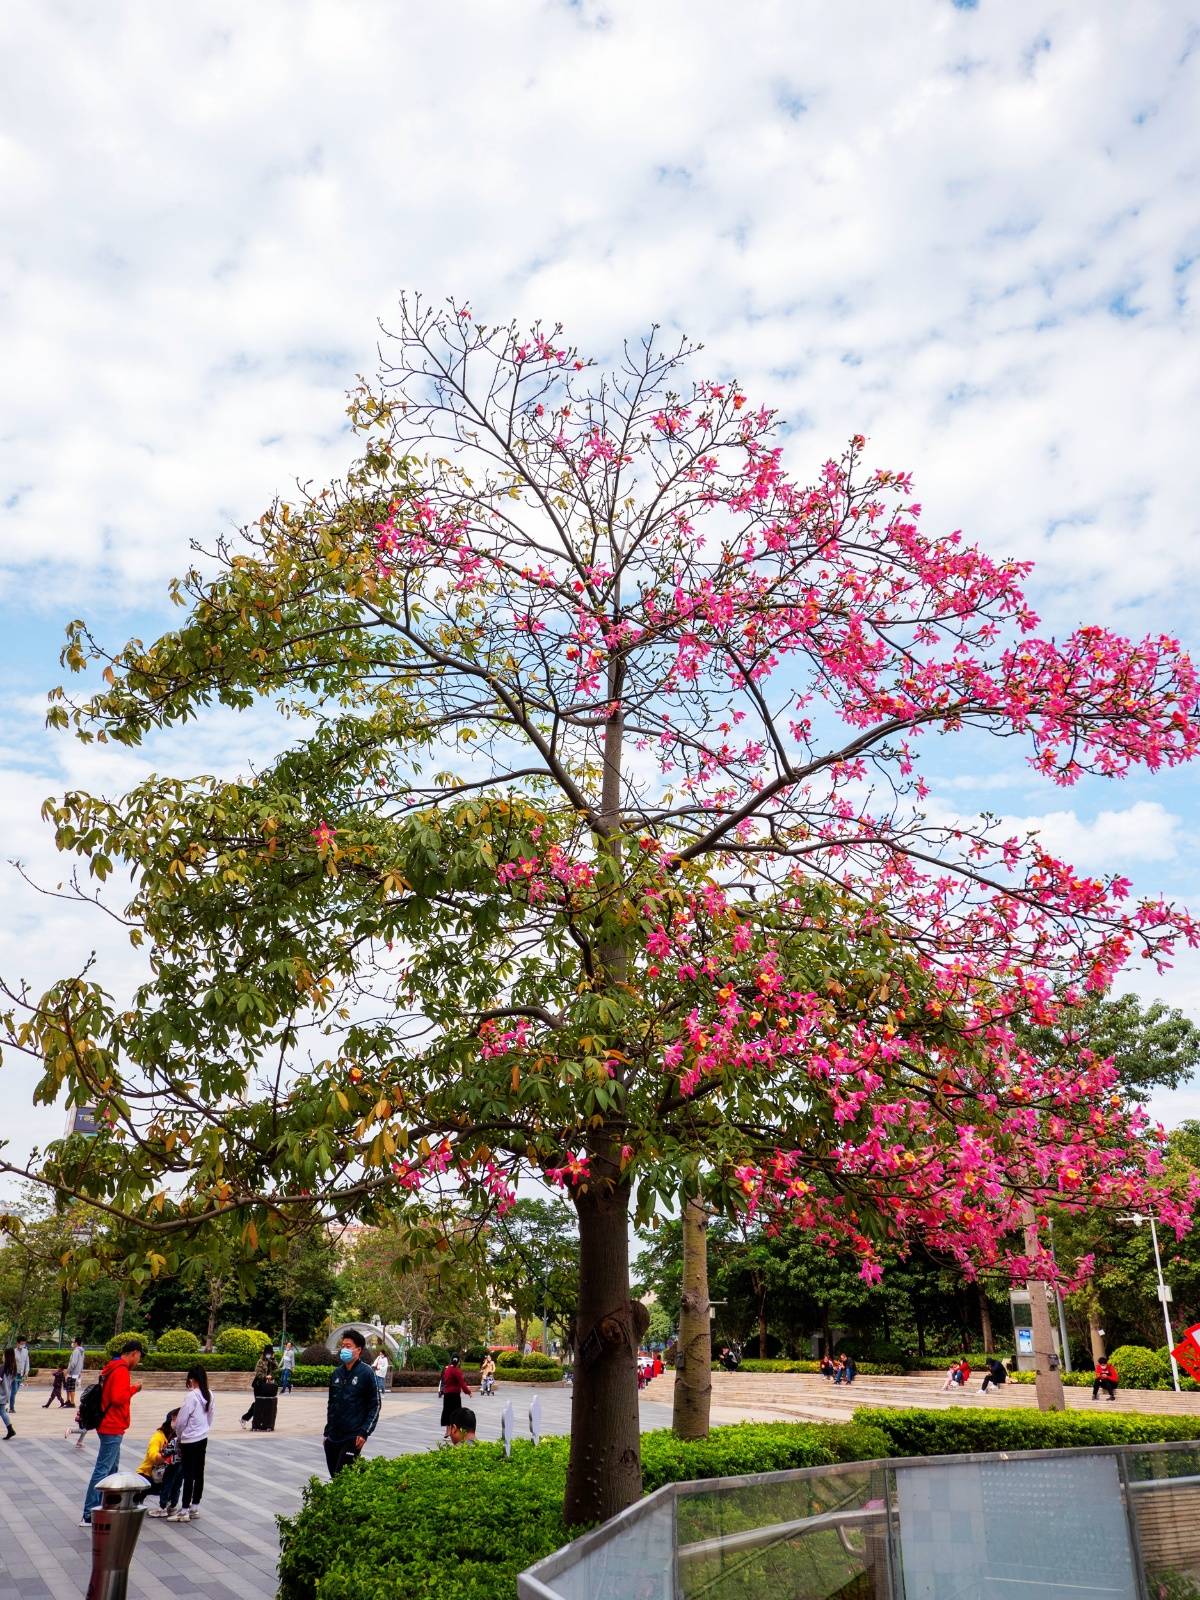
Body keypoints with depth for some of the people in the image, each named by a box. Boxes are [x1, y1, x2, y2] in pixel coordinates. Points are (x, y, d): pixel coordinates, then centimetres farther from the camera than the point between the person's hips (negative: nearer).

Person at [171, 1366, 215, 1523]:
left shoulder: (191, 1396, -19)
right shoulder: (209, 1395, 2)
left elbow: (181, 1420, -14)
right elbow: (211, 1415, 9)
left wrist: (179, 1434, 5)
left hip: (190, 1440, -7)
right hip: (203, 1438, 7)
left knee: (188, 1475, 0)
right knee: (199, 1474, 13)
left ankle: (184, 1511, 5)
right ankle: (195, 1508, 22)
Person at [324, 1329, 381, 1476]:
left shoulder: (366, 1373, -7)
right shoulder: (337, 1372, 10)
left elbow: (375, 1405, -7)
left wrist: (364, 1432, -13)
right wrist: (327, 1431, 17)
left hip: (352, 1438, -6)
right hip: (333, 1437, 6)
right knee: (334, 1477, 8)